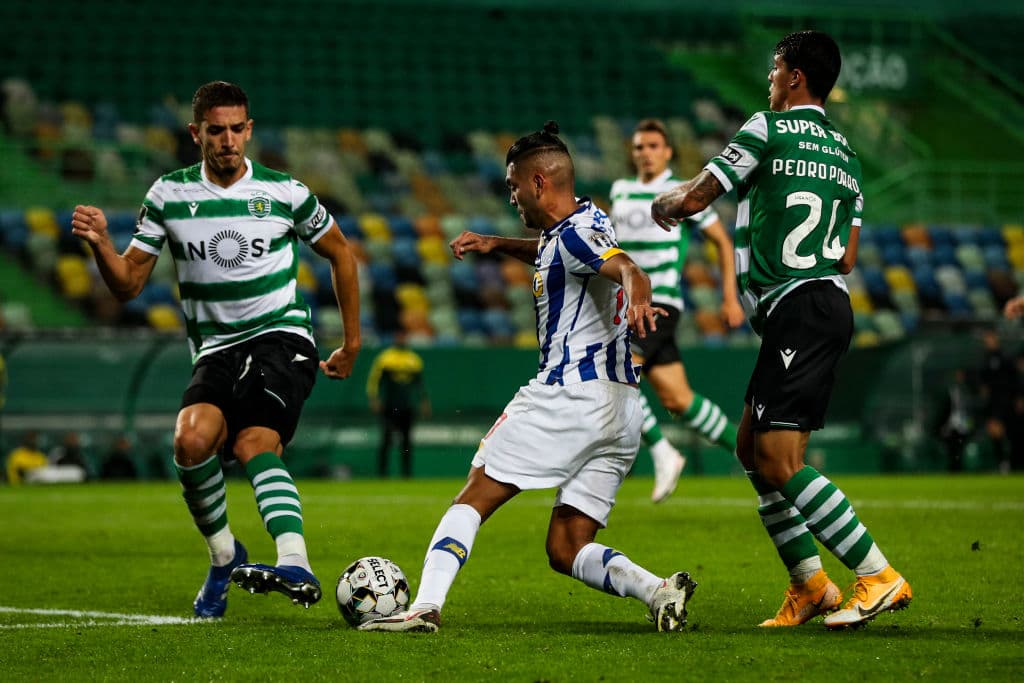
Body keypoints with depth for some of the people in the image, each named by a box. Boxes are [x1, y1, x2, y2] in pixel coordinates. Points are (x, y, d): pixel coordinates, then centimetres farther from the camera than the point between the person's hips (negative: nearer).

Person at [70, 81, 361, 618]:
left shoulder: (284, 192, 0)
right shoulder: (168, 195, 3)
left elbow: (339, 252, 16)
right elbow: (127, 283, 5)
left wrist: (351, 342, 17)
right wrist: (100, 244, -16)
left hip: (281, 337, -2)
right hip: (215, 349, 2)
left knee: (254, 443, -29)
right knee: (192, 438, -26)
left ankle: (295, 564, -46)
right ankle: (224, 557, -2)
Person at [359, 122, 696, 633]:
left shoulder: (574, 234, -9)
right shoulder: (585, 221, 20)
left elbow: (628, 269, -29)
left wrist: (636, 301, -50)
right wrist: (497, 244, 32)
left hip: (570, 394, -9)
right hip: (622, 410, 9)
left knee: (473, 499, -1)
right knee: (566, 550, 7)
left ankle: (426, 605, -13)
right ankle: (659, 590, -14)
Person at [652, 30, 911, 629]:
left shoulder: (769, 130, -5)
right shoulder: (846, 153, 18)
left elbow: (694, 199, -1)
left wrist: (664, 203, 21)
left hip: (796, 310, -9)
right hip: (831, 301, 9)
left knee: (779, 462, -12)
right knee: (752, 447, 14)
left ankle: (879, 576, -15)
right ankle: (809, 584, 14)